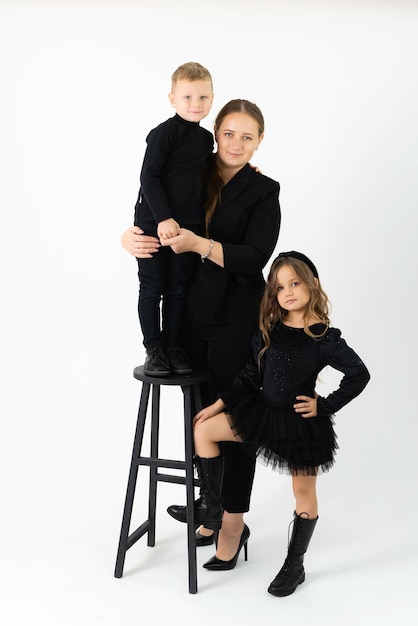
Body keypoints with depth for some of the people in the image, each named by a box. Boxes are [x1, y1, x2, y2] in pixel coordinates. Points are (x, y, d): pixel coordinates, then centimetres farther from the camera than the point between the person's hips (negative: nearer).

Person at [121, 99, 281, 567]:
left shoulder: (263, 192, -5)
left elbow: (255, 259, -16)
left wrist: (200, 244, -27)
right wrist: (131, 237, -12)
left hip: (237, 321, -4)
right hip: (193, 317, 4)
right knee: (201, 414, 13)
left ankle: (234, 521, 19)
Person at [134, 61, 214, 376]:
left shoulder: (206, 138, 10)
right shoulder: (165, 132, -11)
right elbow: (149, 177, -15)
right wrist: (163, 218, -22)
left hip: (185, 225, 6)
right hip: (153, 223, -6)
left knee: (178, 288, 11)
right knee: (152, 288, 3)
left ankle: (174, 346, 21)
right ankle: (154, 349, 13)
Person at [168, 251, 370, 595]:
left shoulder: (324, 338, -16)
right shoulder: (270, 331, -2)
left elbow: (359, 375, -12)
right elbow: (251, 375, 3)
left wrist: (325, 405, -12)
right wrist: (219, 404, 0)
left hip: (302, 423, -5)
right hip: (264, 411, 5)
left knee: (304, 493, 9)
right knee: (204, 429, -1)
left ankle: (294, 566, 28)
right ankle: (211, 509, 11)